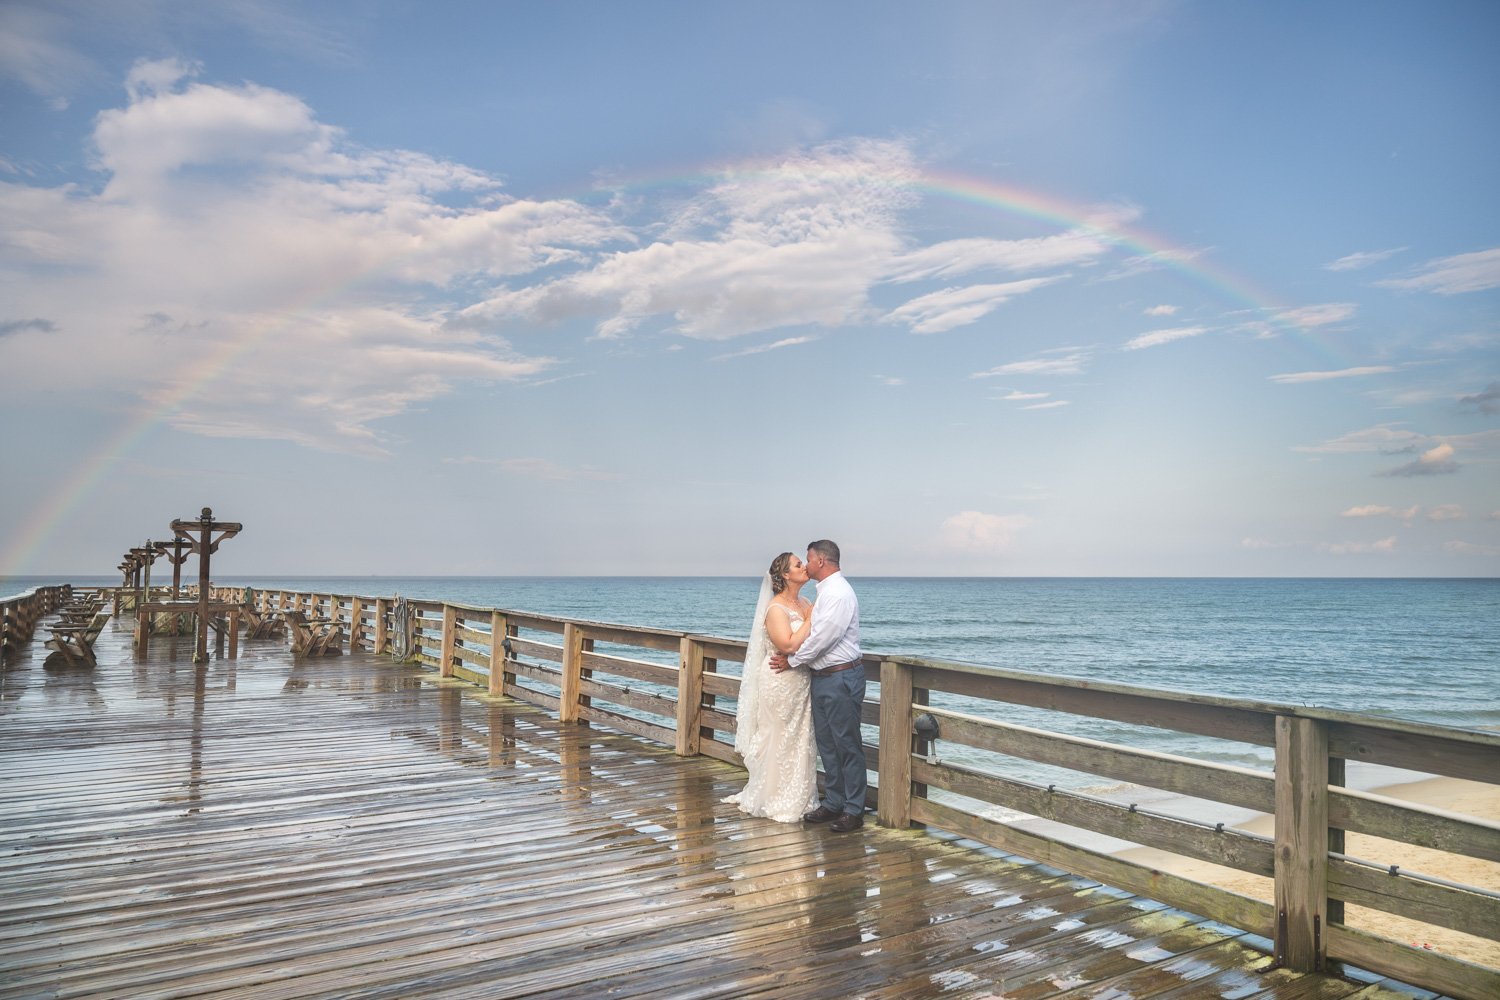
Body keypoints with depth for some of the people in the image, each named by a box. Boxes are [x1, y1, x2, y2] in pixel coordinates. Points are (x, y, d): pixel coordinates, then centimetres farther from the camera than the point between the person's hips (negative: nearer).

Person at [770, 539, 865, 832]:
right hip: (822, 677, 10)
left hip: (841, 677, -10)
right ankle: (833, 803, 25)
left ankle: (853, 811, 6)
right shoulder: (825, 591, 14)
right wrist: (793, 655, 4)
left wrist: (792, 660, -9)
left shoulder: (839, 593, -17)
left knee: (847, 744, -2)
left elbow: (823, 638, -20)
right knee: (826, 743, 15)